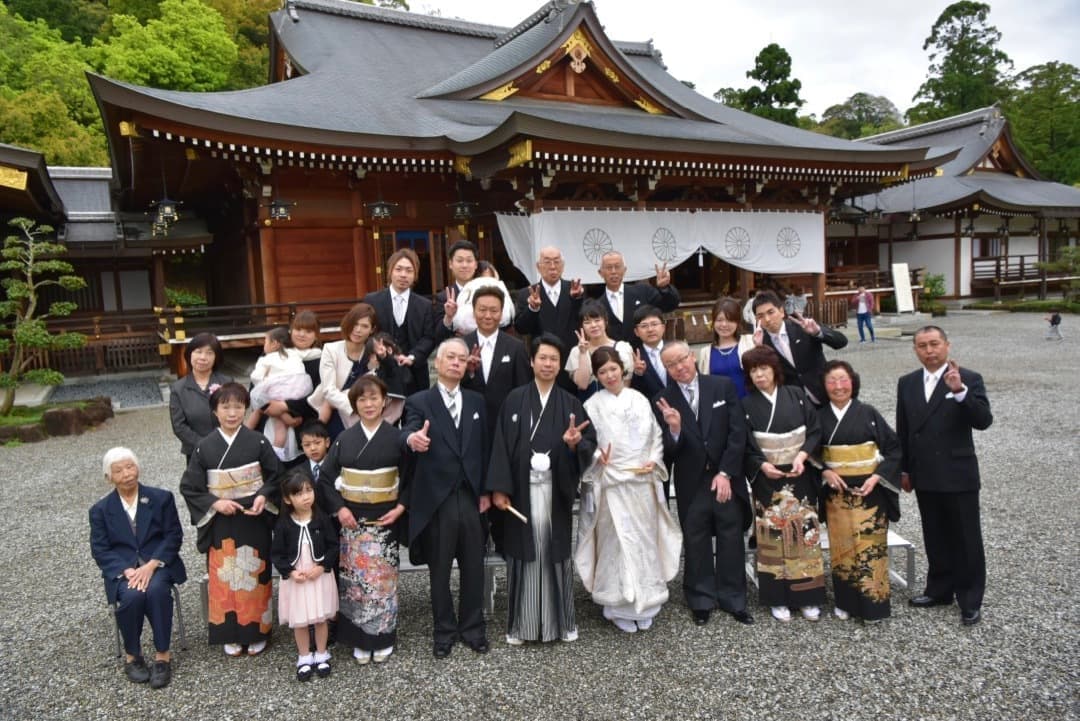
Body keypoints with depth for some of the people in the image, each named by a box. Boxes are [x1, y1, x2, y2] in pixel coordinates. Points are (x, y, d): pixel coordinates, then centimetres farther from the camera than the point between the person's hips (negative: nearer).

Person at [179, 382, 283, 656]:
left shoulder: (258, 442, -6)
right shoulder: (205, 447, -3)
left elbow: (276, 475, 1)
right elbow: (189, 487, 1)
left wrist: (264, 496, -15)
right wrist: (215, 503, -13)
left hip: (254, 519, -1)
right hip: (221, 522, 1)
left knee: (255, 575, 9)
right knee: (224, 577, 8)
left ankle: (257, 631, 25)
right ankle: (231, 633, 25)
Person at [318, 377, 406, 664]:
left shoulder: (396, 438, -3)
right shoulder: (344, 439, 1)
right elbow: (326, 478, 4)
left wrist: (401, 506, -10)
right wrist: (339, 508, -6)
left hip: (385, 520, -1)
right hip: (351, 520, 1)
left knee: (382, 578, 4)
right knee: (355, 579, 5)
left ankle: (383, 639, 20)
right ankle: (359, 640, 19)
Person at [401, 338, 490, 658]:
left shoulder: (476, 401, 9)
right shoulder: (419, 401, -4)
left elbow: (483, 448, 10)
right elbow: (408, 431, -23)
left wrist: (485, 491, 6)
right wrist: (412, 439, -47)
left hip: (471, 498, 3)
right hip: (436, 500, -3)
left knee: (473, 567, 12)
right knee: (439, 570, 11)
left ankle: (472, 627, 29)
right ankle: (444, 630, 28)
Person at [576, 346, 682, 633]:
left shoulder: (640, 400, 7)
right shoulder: (593, 405, -1)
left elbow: (656, 435, 10)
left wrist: (654, 461, -5)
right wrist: (597, 456, -22)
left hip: (644, 480, 3)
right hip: (611, 482, -3)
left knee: (645, 541, 9)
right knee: (617, 543, 1)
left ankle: (645, 605, 24)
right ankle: (620, 607, 15)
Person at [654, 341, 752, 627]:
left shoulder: (723, 386, -3)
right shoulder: (664, 401, -5)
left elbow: (738, 432, -5)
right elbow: (669, 453, -7)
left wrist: (725, 473, -10)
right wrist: (674, 430, -28)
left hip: (727, 479, 0)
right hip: (691, 484, 0)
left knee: (731, 542, 11)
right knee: (696, 545, 11)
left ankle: (734, 600, 27)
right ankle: (701, 601, 27)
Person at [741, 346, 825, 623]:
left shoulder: (796, 395, 3)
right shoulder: (747, 405, 0)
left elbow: (815, 430, 1)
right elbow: (745, 447, -1)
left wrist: (802, 455, -14)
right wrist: (762, 465, -16)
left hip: (800, 476, 1)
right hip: (767, 479, -1)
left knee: (805, 532, 3)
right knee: (773, 534, 1)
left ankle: (808, 596, 15)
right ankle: (778, 598, 12)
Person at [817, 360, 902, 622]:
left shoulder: (868, 413, -3)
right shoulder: (820, 417, 2)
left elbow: (894, 447, -2)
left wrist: (877, 477, -12)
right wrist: (825, 472, -8)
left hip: (869, 490, -2)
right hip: (836, 491, 2)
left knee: (869, 546, -1)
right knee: (841, 547, 6)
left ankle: (871, 603, 10)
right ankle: (844, 601, 18)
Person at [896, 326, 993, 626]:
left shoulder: (969, 379, -7)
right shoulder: (907, 383, 6)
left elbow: (983, 421, -19)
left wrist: (960, 390, -32)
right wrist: (903, 469, 11)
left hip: (958, 475, -4)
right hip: (925, 477, 4)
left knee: (966, 540, 6)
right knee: (935, 538, 15)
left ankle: (971, 600, 19)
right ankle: (939, 590, 30)